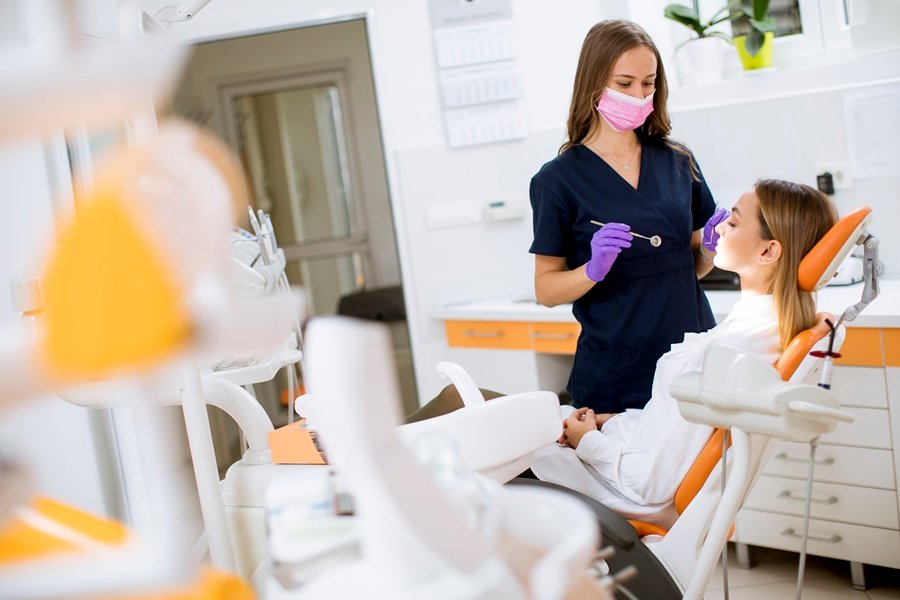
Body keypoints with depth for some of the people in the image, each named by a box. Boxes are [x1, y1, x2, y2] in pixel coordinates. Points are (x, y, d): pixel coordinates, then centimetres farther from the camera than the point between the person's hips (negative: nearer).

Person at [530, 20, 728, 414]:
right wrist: (594, 268, -22)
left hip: (695, 356, 4)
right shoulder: (559, 179, -5)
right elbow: (546, 290, -5)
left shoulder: (678, 162, 6)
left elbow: (696, 265, 15)